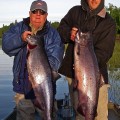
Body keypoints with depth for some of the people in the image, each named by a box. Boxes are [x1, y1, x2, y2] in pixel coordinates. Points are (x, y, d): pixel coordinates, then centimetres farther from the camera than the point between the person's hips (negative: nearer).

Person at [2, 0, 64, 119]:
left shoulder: (53, 34, -3)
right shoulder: (18, 28, 4)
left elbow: (54, 59, -13)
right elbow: (6, 44, -10)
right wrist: (20, 38, -26)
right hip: (22, 84, 2)